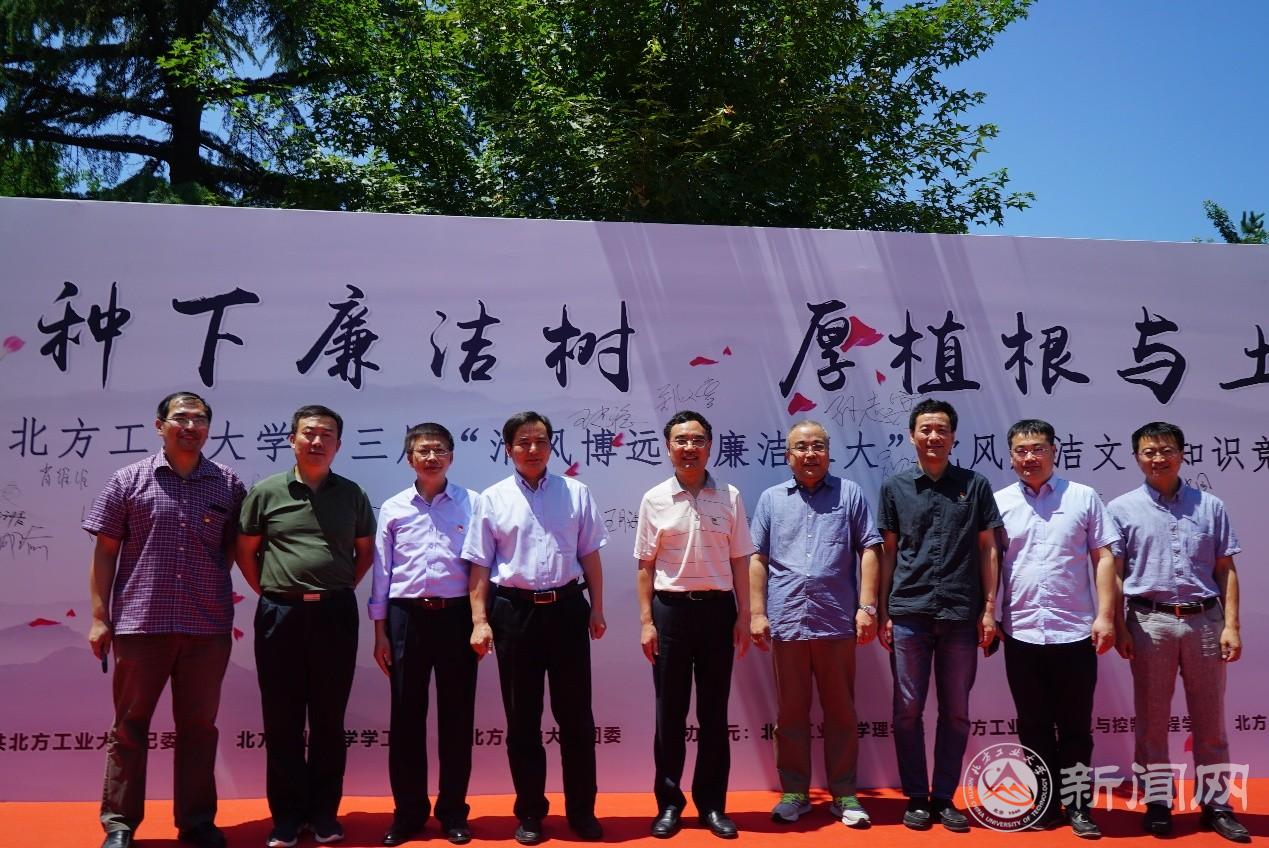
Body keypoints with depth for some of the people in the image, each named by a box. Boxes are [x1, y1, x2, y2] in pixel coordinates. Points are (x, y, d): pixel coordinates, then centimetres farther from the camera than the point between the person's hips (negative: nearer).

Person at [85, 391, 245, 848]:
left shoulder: (228, 484, 5)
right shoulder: (129, 480, 2)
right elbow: (104, 552, 3)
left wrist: (211, 584, 4)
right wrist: (99, 617, -1)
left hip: (208, 626, 1)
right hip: (139, 623, -1)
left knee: (198, 726, 10)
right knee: (129, 726, 8)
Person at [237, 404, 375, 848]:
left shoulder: (352, 494, 5)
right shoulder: (266, 491, 2)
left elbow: (366, 550, 14)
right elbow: (245, 552, 8)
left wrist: (341, 589, 6)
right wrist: (270, 593, 2)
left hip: (335, 615, 1)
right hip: (280, 615, 0)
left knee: (329, 719, 8)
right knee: (282, 720, 6)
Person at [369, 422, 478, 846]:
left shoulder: (471, 503, 0)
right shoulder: (393, 508, 5)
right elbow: (381, 571, 7)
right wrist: (380, 631, 4)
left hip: (456, 615, -1)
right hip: (407, 616, 1)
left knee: (456, 716, 6)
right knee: (406, 716, 7)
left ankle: (453, 811, 19)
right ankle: (408, 812, 19)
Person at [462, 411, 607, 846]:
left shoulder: (576, 493, 5)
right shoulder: (492, 499, 1)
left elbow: (589, 555, 9)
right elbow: (480, 565, 1)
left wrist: (597, 608, 7)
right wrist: (480, 620, -5)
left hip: (567, 608, 1)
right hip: (514, 610, 0)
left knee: (576, 715, 6)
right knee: (522, 718, 8)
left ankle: (582, 810, 18)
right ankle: (530, 813, 21)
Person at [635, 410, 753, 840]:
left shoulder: (729, 497, 2)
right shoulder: (655, 499, -1)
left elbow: (739, 561, 5)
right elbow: (646, 566, 2)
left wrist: (743, 616, 1)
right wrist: (646, 621, -2)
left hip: (717, 608, 1)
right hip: (671, 608, -1)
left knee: (714, 710, 8)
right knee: (670, 711, 6)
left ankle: (712, 804, 18)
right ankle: (669, 802, 18)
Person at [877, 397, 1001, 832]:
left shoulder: (975, 485, 6)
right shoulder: (894, 487, 6)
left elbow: (988, 550, 6)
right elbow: (888, 551, 7)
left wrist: (989, 609, 1)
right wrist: (883, 611, 4)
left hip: (961, 613, 0)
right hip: (909, 613, 0)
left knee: (956, 712, 7)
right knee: (908, 710, 4)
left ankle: (944, 797, 19)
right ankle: (916, 797, 16)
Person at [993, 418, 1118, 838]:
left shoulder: (1084, 497, 2)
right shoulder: (999, 503, 5)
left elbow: (1104, 558, 1)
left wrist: (1105, 616, -7)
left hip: (1075, 631, -1)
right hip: (1021, 633, 2)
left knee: (1075, 726, 7)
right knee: (1034, 726, 10)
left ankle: (1078, 806, 19)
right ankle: (1045, 804, 22)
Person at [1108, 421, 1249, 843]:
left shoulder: (1210, 506, 7)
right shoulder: (1122, 508, 2)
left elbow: (1226, 570, 7)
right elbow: (1113, 571, 2)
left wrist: (1231, 625, -1)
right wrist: (1119, 628, -4)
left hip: (1204, 621, 2)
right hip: (1150, 622, -1)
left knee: (1210, 720, 9)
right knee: (1152, 720, 6)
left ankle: (1216, 804, 20)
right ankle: (1157, 803, 16)